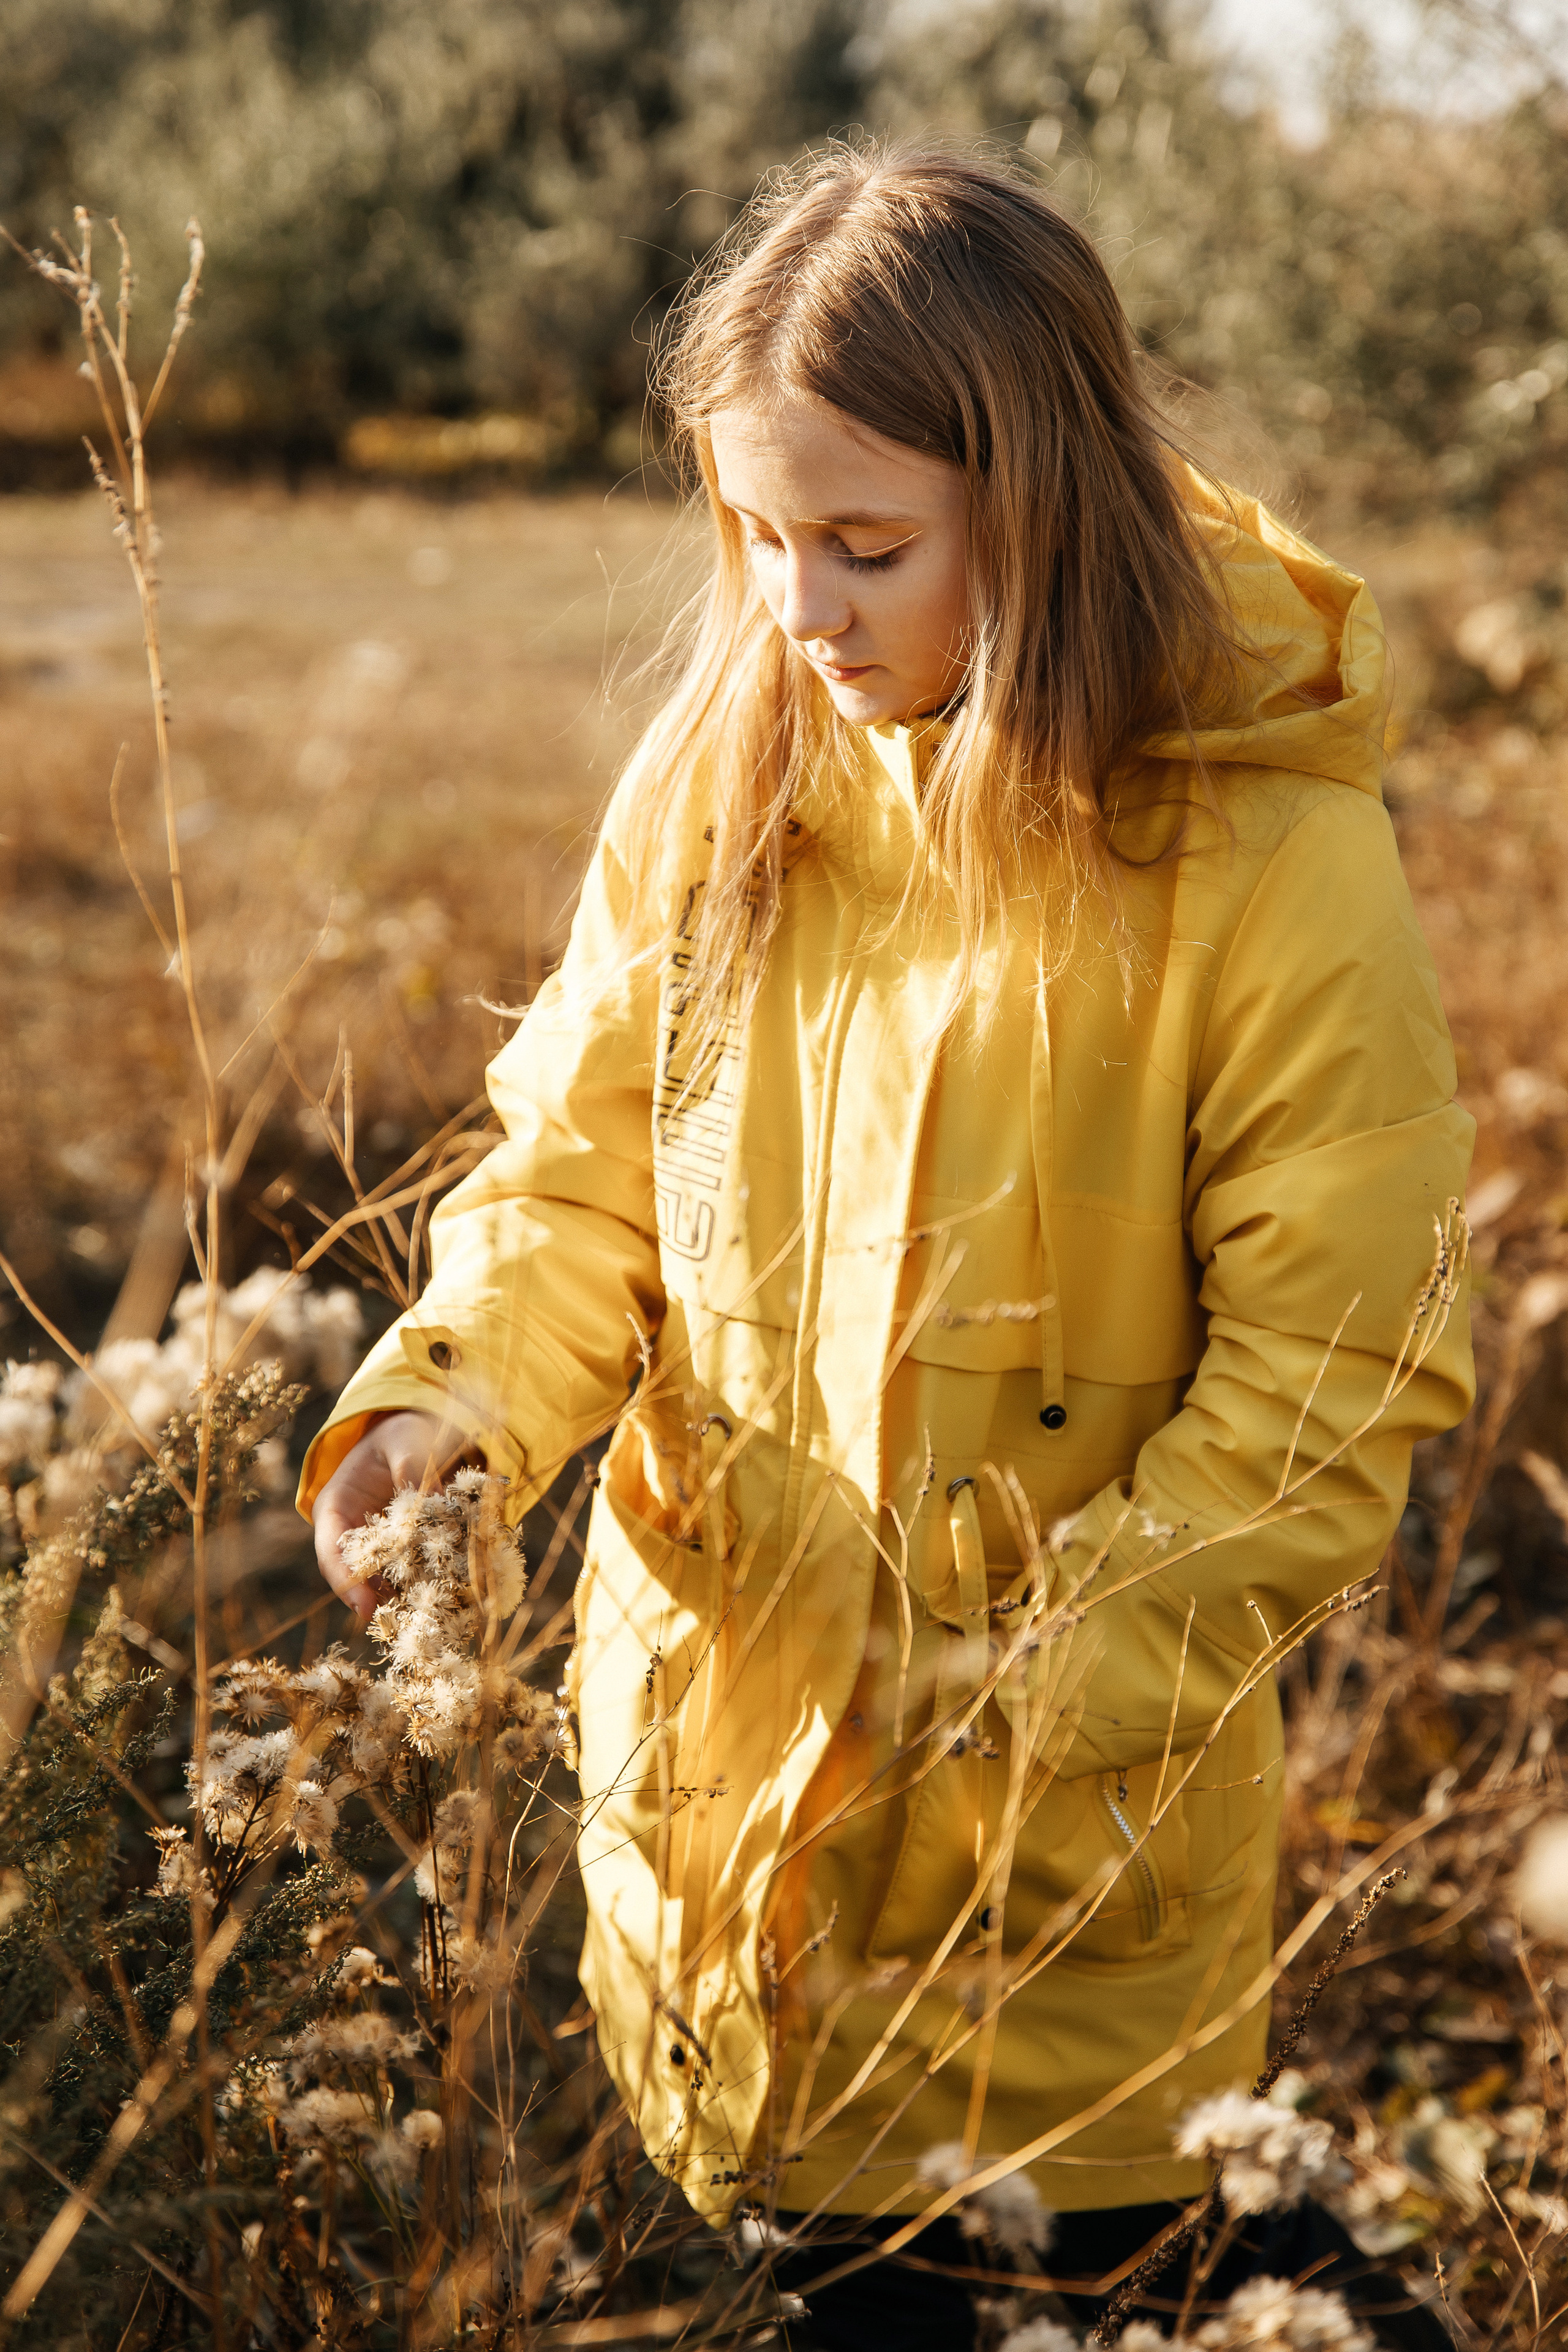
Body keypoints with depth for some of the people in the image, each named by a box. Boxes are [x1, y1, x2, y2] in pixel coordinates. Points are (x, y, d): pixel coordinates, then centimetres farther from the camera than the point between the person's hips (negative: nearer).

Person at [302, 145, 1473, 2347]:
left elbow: (1323, 1401, -14)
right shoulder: (719, 767, -5)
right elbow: (586, 1164, 2)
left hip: (1067, 1837, -4)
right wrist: (454, 1398, -16)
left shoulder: (1274, 862, -17)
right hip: (707, 1744, 4)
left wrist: (1028, 1699, -20)